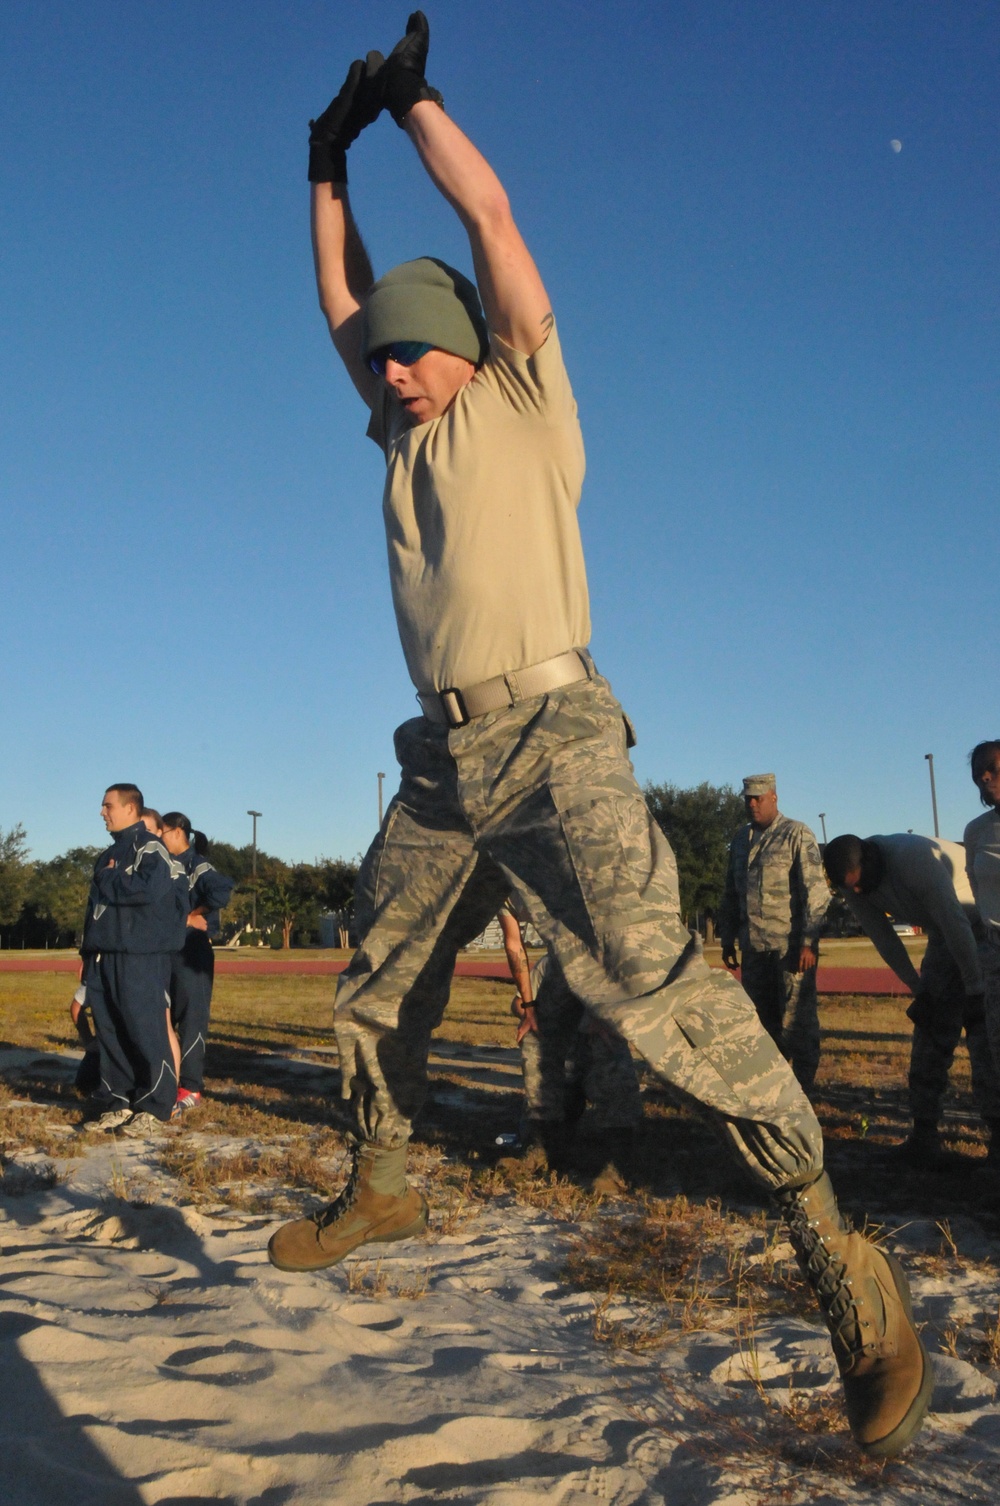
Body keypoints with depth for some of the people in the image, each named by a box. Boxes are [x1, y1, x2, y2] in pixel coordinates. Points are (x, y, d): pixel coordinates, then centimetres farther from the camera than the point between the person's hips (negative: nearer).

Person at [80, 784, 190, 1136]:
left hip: (140, 958, -9)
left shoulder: (149, 848, -6)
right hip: (103, 957, 9)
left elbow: (146, 889, -24)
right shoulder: (109, 855, 22)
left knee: (145, 1031, -6)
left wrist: (106, 880, -8)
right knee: (109, 1033, 9)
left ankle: (154, 1107, 1)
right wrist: (87, 954, 18)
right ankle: (118, 1102, 17)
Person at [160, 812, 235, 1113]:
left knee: (191, 1020, -3)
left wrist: (195, 913, -17)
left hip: (191, 952, -8)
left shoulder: (198, 867, -11)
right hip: (165, 951, 8)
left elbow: (222, 891, -29)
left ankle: (190, 1088, 2)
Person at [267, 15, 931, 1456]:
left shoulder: (523, 400, 8)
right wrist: (331, 159, 32)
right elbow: (342, 298, 30)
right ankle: (379, 1186, 35)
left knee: (649, 976, -24)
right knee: (377, 989, 14)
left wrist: (415, 95, 18)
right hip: (441, 757, 8)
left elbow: (494, 220, 6)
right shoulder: (405, 434, 24)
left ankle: (832, 1244, -17)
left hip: (548, 733, -7)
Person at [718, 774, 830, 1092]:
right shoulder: (741, 839, 15)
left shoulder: (796, 834, -3)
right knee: (761, 1017, 11)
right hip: (754, 946, 6)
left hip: (791, 944, -6)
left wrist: (809, 941, -16)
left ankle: (803, 1086, 8)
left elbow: (816, 891, -10)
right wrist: (727, 940, 16)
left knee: (796, 1017, -2)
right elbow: (731, 894, 20)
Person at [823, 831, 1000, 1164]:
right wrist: (918, 990, -5)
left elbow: (956, 924, -32)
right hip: (945, 934, 6)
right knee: (931, 1029, 2)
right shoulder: (852, 881, -12)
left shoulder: (915, 857, -34)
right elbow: (883, 938, -4)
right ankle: (924, 1132, 5)